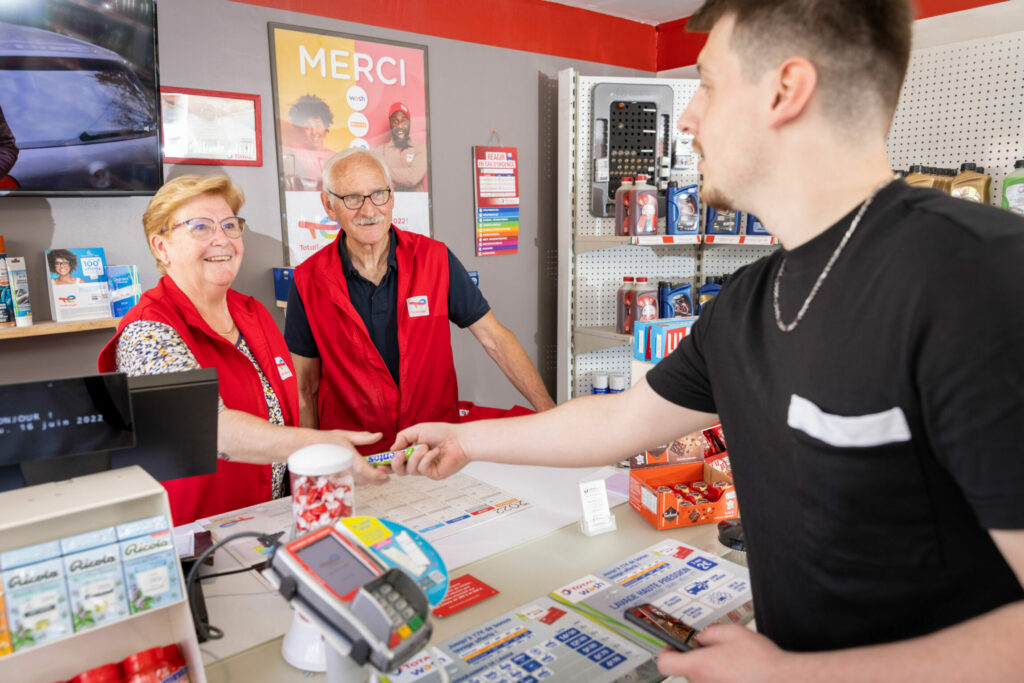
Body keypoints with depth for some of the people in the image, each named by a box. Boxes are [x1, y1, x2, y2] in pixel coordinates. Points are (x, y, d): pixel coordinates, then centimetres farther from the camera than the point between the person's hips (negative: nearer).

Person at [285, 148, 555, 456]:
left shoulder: (435, 259, -2)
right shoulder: (308, 281, -2)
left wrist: (547, 409, -6)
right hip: (353, 456, 0)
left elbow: (495, 338, 1)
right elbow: (305, 387, 4)